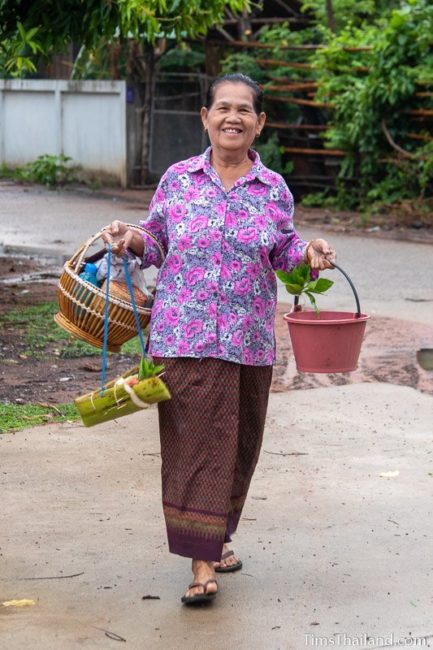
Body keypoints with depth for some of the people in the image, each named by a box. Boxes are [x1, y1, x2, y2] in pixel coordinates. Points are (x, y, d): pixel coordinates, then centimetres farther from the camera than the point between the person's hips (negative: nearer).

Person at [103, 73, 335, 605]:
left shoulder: (274, 189, 4)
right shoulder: (178, 179, 2)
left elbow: (281, 253, 12)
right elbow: (158, 246, 10)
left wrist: (307, 251, -8)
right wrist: (133, 239, -10)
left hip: (249, 339, 2)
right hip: (185, 335, -2)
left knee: (238, 441, 11)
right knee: (194, 438, -5)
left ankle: (216, 536, 32)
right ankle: (202, 561, -1)